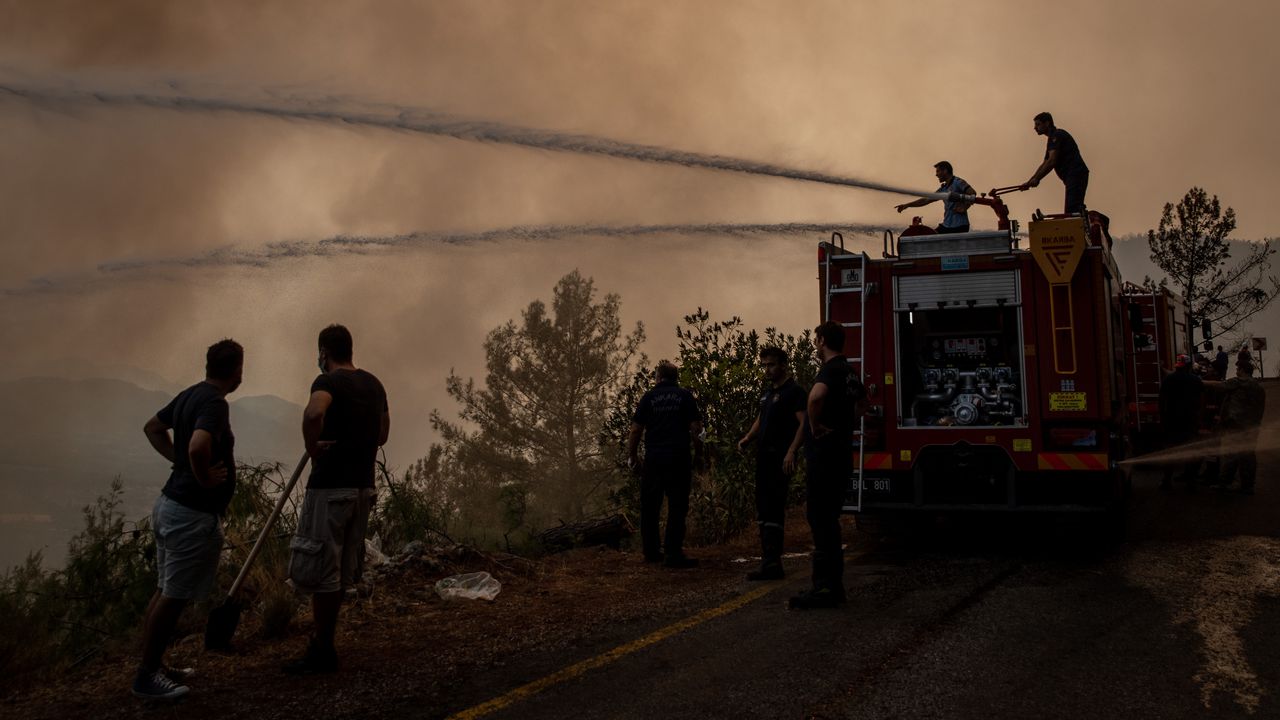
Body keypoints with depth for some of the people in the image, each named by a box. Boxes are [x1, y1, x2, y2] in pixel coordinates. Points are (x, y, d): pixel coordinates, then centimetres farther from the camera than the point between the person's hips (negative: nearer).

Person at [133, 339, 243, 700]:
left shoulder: (189, 395, 9)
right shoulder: (214, 403, -20)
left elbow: (153, 427, 24)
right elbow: (198, 446, -37)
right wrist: (204, 477, -20)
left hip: (170, 503, 10)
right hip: (194, 513, -10)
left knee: (166, 591, 18)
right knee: (174, 596, 0)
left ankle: (152, 665, 28)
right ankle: (146, 676, 9)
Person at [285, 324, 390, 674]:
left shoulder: (328, 382, -11)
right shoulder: (373, 384, 13)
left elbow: (313, 413, -34)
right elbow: (382, 435, 21)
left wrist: (313, 449, -19)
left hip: (330, 487, -8)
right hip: (363, 487, 8)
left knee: (319, 570, 0)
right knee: (340, 572, 15)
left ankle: (322, 653, 6)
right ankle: (323, 643, 25)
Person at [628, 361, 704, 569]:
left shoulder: (649, 397, 4)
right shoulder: (685, 396, 3)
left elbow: (635, 430, 1)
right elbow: (695, 428, -1)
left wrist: (633, 457, 9)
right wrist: (699, 450, 14)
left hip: (653, 460, 1)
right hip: (679, 459, -1)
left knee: (650, 508, 13)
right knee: (677, 508, 1)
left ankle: (651, 552, 20)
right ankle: (674, 554, -3)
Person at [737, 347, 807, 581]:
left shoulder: (794, 391, -8)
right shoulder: (768, 392, 19)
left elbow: (804, 423, -16)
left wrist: (791, 452, -25)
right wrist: (748, 437, 9)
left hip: (780, 459, -9)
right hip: (764, 456, 9)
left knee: (773, 509, -13)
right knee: (763, 508, 10)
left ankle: (772, 564, -13)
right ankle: (769, 560, 16)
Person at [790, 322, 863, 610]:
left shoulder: (830, 370, -14)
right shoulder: (850, 373, 15)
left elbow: (816, 396, -37)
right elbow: (856, 407, 35)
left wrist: (815, 426, -23)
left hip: (824, 458, -9)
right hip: (842, 456, 9)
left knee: (820, 520, -5)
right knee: (828, 521, 15)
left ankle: (825, 588, -4)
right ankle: (833, 585, 20)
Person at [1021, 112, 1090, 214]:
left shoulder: (1057, 135, -7)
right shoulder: (1053, 139, 24)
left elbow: (1052, 161, -17)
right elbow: (1045, 164, 27)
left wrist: (1036, 179, -16)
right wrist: (1029, 182, 22)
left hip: (1076, 174, -10)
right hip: (1072, 176, 10)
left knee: (1072, 212, -19)